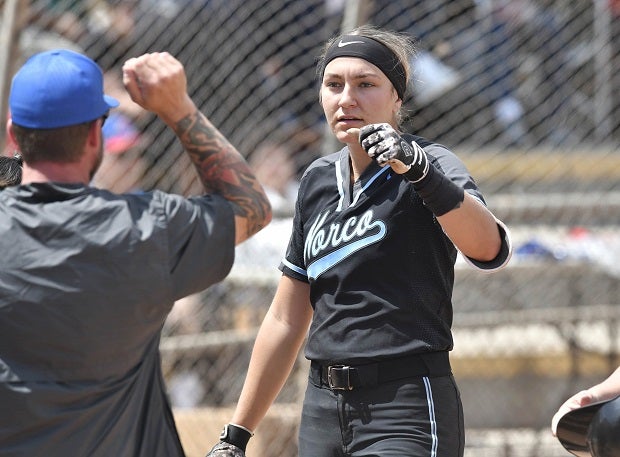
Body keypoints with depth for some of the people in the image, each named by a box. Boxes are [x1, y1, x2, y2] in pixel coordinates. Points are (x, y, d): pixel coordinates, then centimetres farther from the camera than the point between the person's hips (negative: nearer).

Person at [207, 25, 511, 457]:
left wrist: (417, 169, -41)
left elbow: (489, 248, -27)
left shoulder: (431, 164, -5)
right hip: (323, 410, 6)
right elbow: (285, 321, 18)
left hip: (407, 411, -6)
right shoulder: (318, 180, 13)